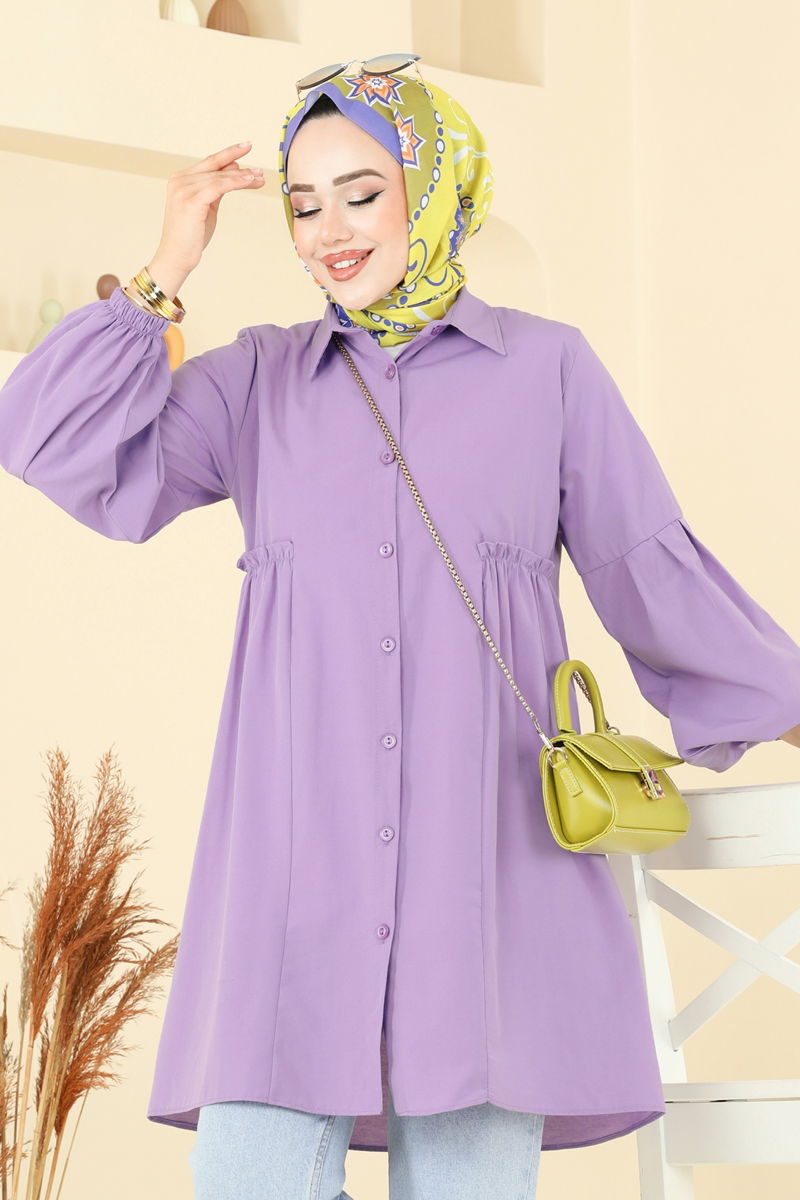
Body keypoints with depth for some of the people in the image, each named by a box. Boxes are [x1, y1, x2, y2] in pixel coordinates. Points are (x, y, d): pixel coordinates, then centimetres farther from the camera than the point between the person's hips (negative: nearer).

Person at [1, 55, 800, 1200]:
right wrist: (167, 271, 7)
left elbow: (651, 567, 19)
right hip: (295, 845, 1)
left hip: (490, 844, -1)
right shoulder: (257, 381, 17)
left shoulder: (547, 366, 13)